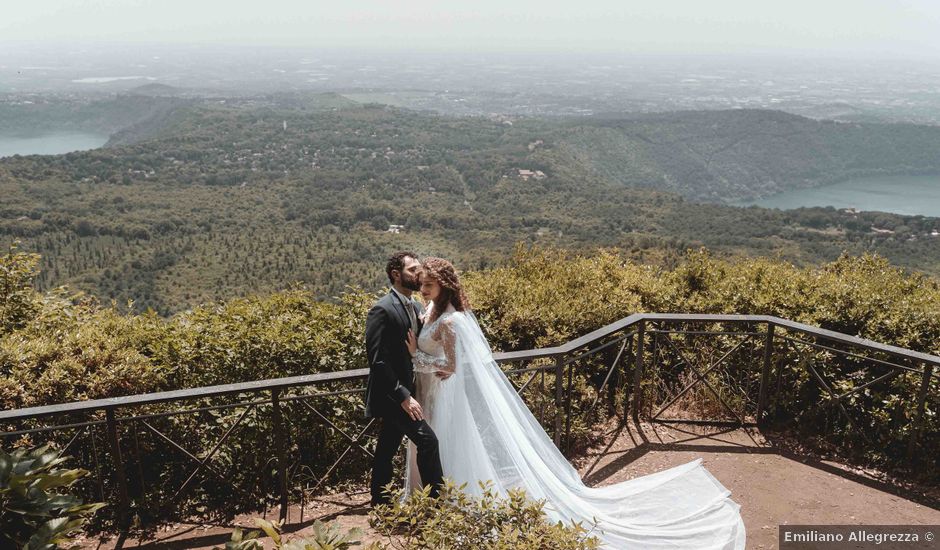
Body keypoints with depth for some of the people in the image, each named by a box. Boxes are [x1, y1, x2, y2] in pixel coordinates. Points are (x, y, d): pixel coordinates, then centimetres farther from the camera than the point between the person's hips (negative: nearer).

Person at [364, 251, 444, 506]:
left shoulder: (417, 308, 10)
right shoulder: (382, 310, -16)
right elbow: (378, 361, -20)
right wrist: (403, 396, -22)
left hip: (402, 392, 8)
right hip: (391, 395, -8)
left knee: (386, 452, 15)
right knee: (427, 439, -15)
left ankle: (380, 506, 25)